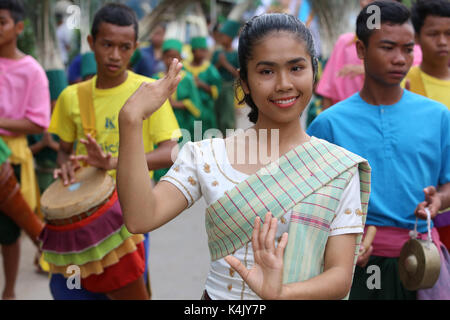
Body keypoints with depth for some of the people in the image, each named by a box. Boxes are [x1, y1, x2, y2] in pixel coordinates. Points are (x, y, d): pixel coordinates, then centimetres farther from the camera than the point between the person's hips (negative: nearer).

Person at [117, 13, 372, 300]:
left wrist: (279, 292, -33)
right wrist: (131, 119, -23)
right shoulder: (206, 157, -6)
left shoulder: (339, 168, -10)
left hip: (299, 296, -1)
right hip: (218, 294, 1)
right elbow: (141, 218, -19)